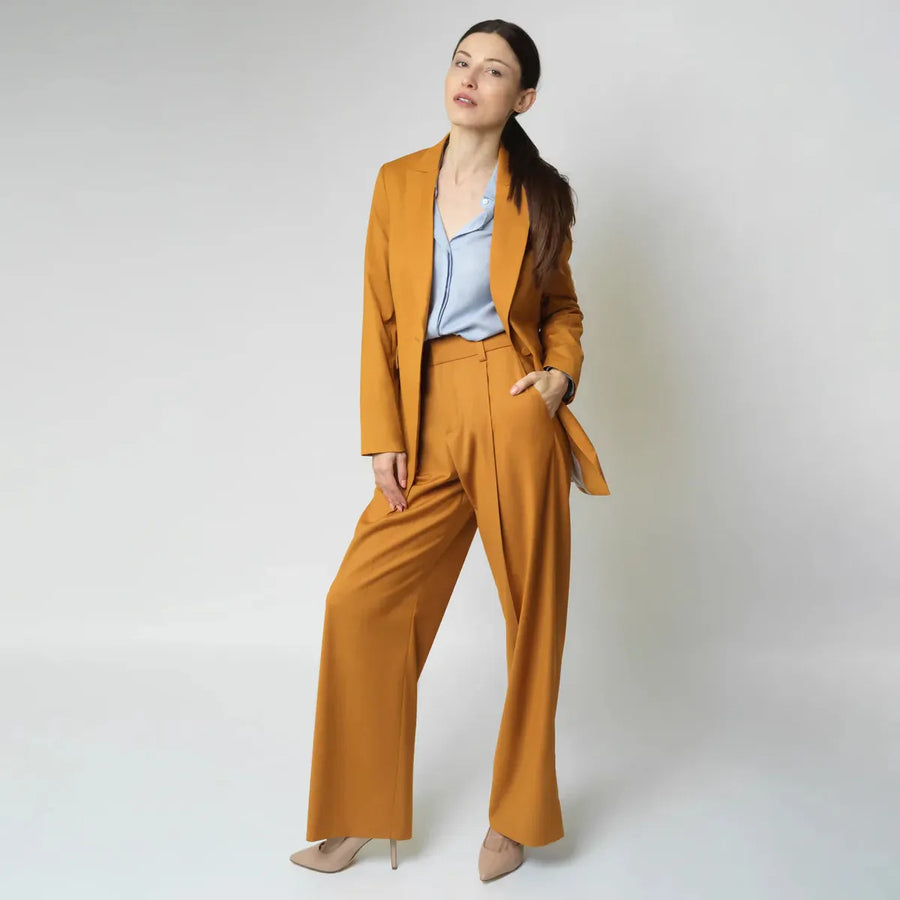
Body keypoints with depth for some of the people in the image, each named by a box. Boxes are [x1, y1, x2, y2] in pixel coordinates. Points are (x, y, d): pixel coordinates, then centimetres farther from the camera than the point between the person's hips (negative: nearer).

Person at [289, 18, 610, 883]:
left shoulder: (538, 193, 7)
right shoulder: (398, 182, 10)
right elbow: (380, 319, 7)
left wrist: (562, 374, -5)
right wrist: (382, 436, 0)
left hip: (513, 414, -2)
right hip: (429, 421, 2)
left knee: (532, 609, 3)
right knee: (360, 599, -3)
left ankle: (516, 816, 23)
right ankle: (361, 814, 16)